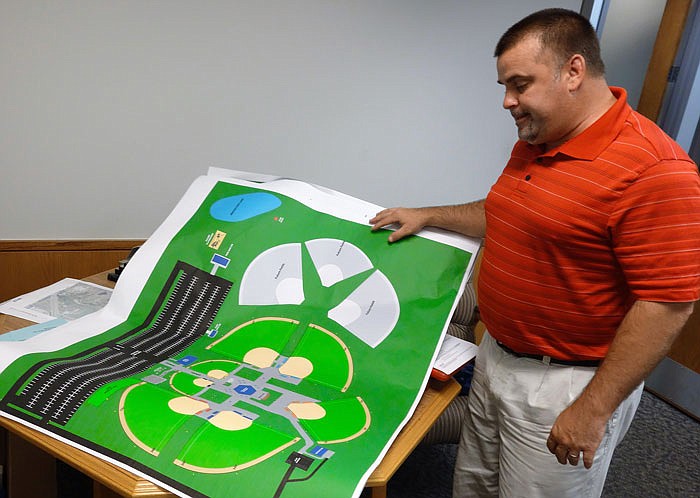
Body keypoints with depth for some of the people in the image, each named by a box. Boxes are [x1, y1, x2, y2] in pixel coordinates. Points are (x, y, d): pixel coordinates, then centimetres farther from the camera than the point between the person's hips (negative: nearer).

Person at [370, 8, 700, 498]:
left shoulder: (651, 169, -24)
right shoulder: (531, 145, 5)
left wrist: (594, 409, -21)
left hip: (564, 383, -8)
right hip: (497, 357, 8)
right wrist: (427, 216, 15)